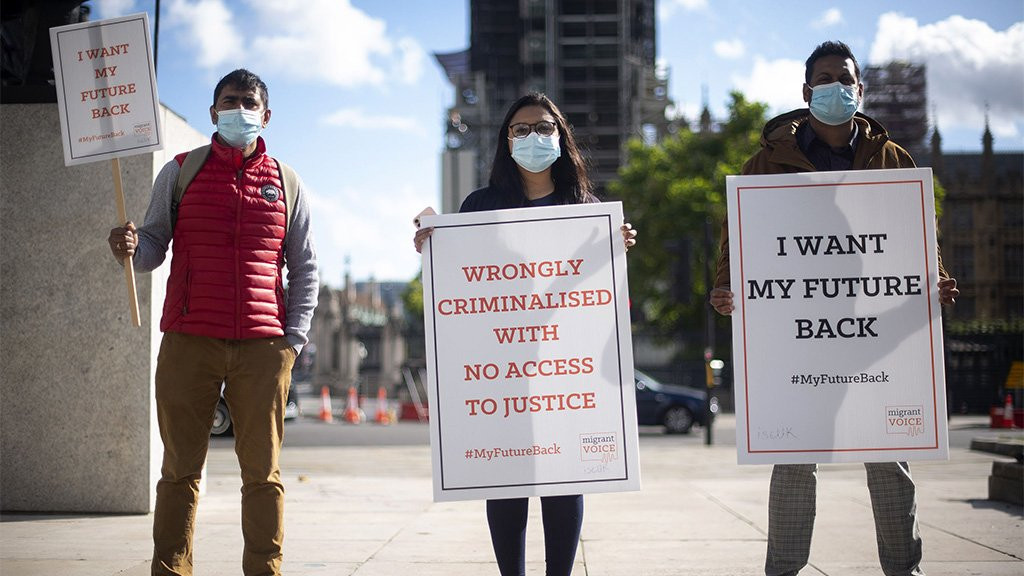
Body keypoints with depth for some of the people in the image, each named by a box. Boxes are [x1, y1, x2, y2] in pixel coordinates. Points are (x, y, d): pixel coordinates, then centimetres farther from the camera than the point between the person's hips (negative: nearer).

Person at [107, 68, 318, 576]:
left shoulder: (286, 183, 13)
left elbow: (304, 269, 14)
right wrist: (130, 248, -16)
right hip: (189, 343, -1)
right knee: (181, 467, 2)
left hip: (262, 347, 1)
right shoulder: (180, 172, 10)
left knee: (263, 470, 2)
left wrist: (293, 339, 4)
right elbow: (154, 245, 8)